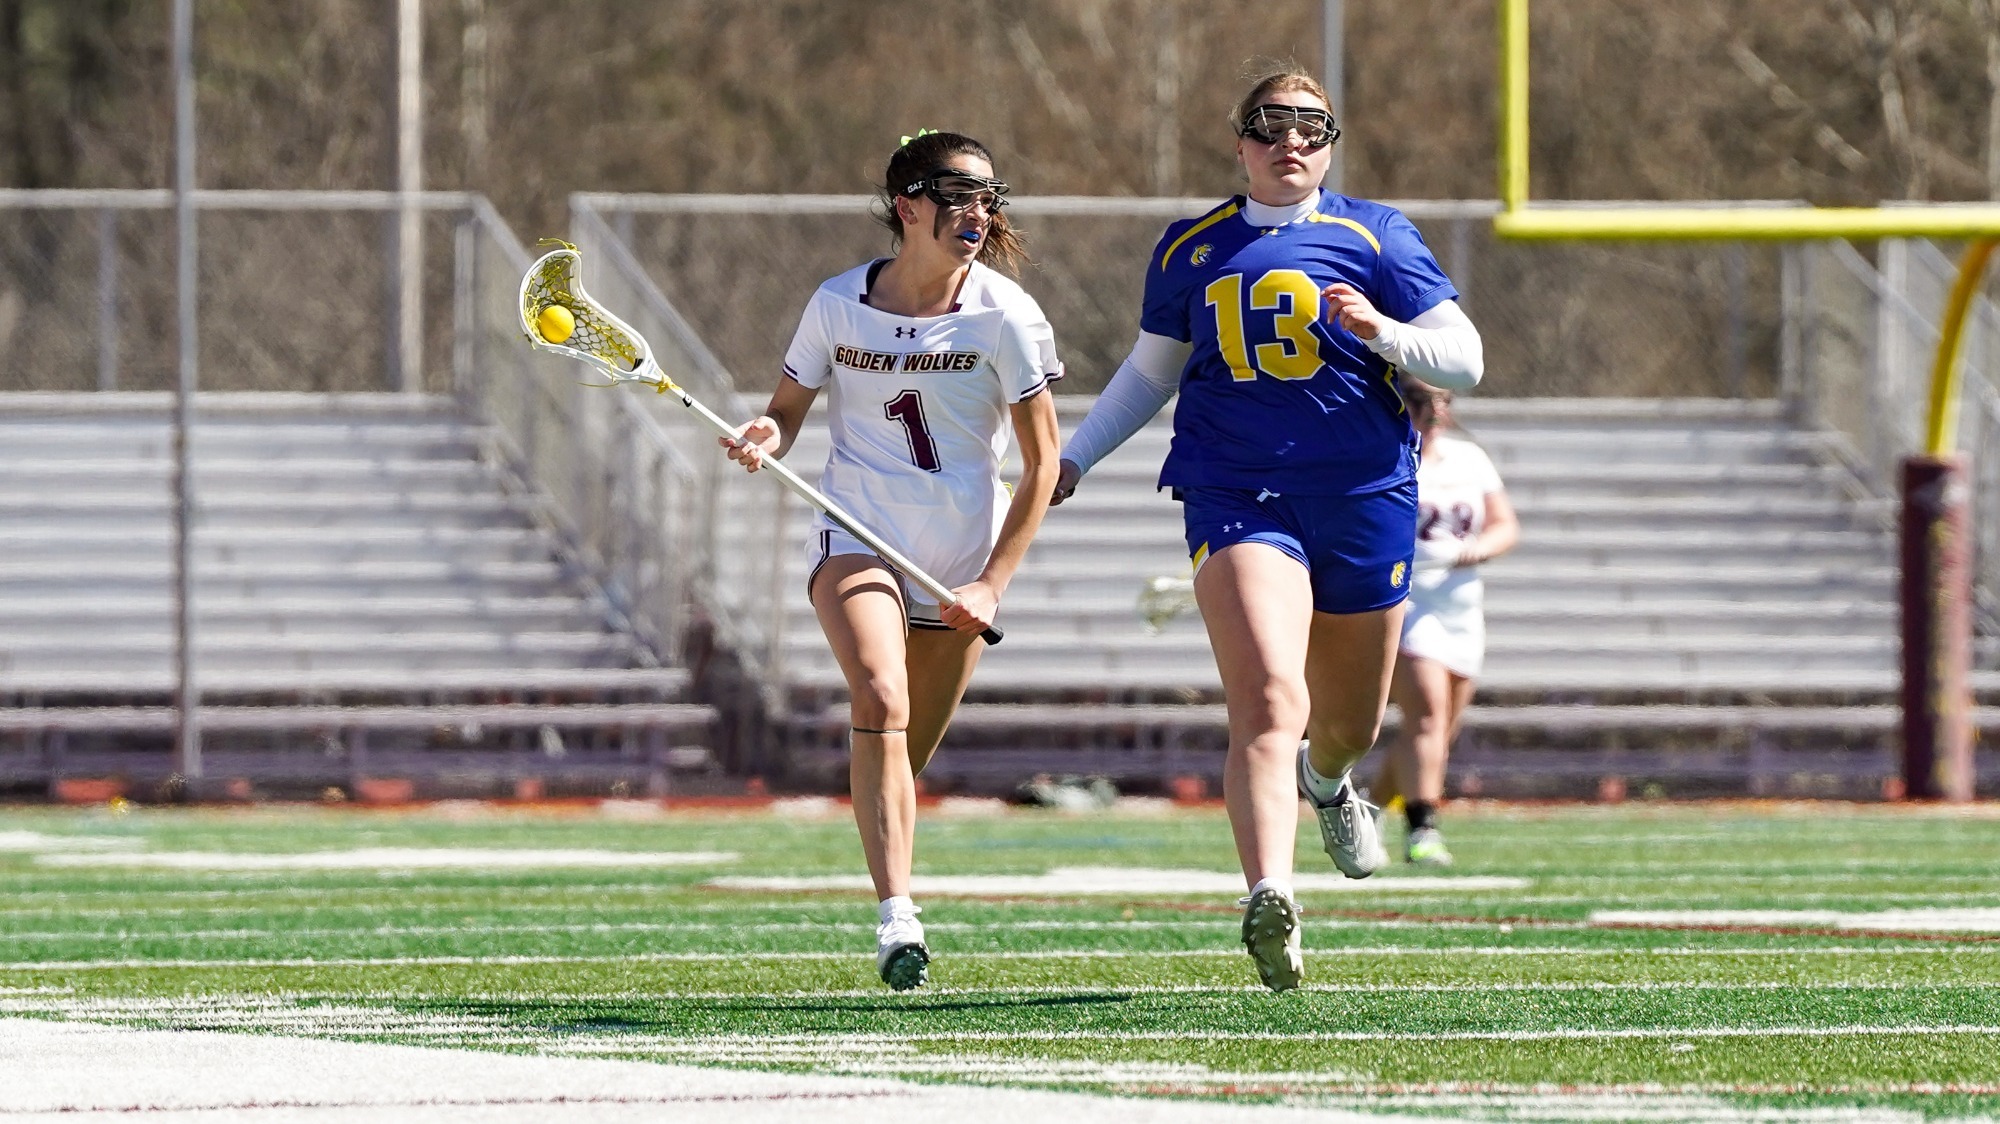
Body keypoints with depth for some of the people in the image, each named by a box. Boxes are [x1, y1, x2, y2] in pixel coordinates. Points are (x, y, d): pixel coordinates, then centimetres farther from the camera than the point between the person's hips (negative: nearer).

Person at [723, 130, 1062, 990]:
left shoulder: (1005, 316, -7)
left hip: (961, 563, 1)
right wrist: (767, 437, -16)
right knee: (881, 700, -26)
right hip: (857, 540, -1)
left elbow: (1041, 461, -2)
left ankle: (891, 915, 32)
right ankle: (897, 919, -32)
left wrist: (992, 583, -8)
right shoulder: (838, 305, -4)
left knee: (907, 758, 6)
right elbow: (788, 409, 9)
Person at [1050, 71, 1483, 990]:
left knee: (1350, 723, 16)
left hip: (1363, 499, 1)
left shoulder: (1373, 236, 6)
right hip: (1237, 494, -1)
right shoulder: (1190, 250, 12)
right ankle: (1268, 899, -37)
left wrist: (1384, 332, -17)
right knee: (1269, 702, -23)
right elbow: (1150, 370, 26)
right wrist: (1074, 455, 19)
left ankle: (1326, 780, 55)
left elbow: (1464, 358, 2)